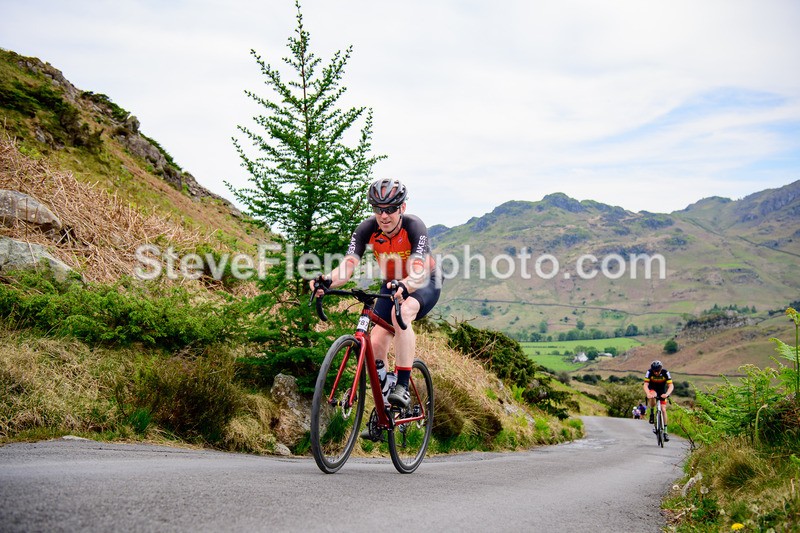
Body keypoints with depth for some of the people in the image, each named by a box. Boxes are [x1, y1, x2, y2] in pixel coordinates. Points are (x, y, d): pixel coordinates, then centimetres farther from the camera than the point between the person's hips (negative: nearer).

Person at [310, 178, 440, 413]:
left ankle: (403, 387, -33)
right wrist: (328, 280, -52)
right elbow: (348, 264, -31)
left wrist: (403, 286, -64)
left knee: (401, 312, -37)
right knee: (375, 344, -9)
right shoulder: (367, 229, -20)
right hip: (391, 285, 4)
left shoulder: (414, 226, -30)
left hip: (425, 284, -4)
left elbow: (420, 273, -42)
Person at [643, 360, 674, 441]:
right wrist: (648, 394, -51)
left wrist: (667, 394, -49)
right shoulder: (649, 372, -26)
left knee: (663, 410, -9)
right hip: (652, 389, -1)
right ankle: (651, 414, -12)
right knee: (652, 397, -37)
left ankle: (665, 432, -1)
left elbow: (671, 385, -30)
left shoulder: (665, 372, -25)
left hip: (662, 391, 1)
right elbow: (645, 385, -32)